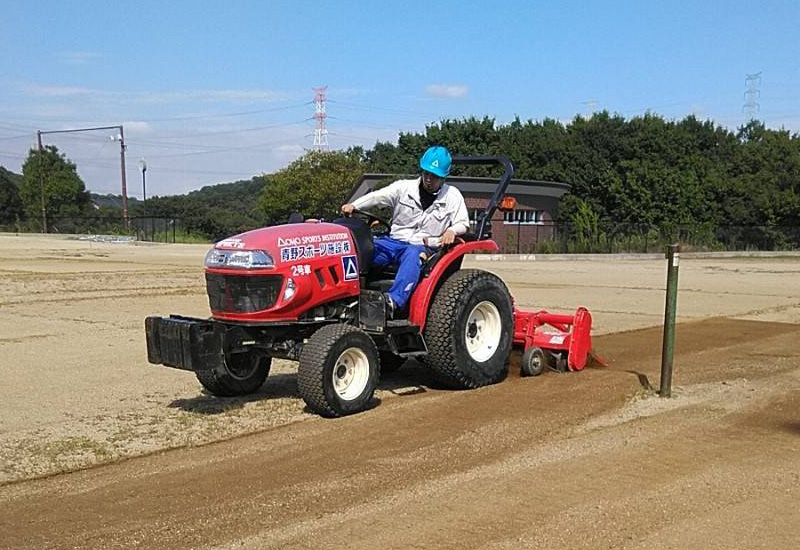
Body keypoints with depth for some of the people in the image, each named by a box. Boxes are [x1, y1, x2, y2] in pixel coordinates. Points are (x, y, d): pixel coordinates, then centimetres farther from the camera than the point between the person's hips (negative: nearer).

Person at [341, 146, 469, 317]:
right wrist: (354, 205, -22)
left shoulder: (452, 196, 10)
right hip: (393, 241, 3)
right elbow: (377, 196, -4)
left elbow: (463, 223, 12)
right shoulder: (404, 187, 8)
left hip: (423, 247, -2)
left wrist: (452, 231, -14)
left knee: (413, 255, -40)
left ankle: (394, 301, -56)